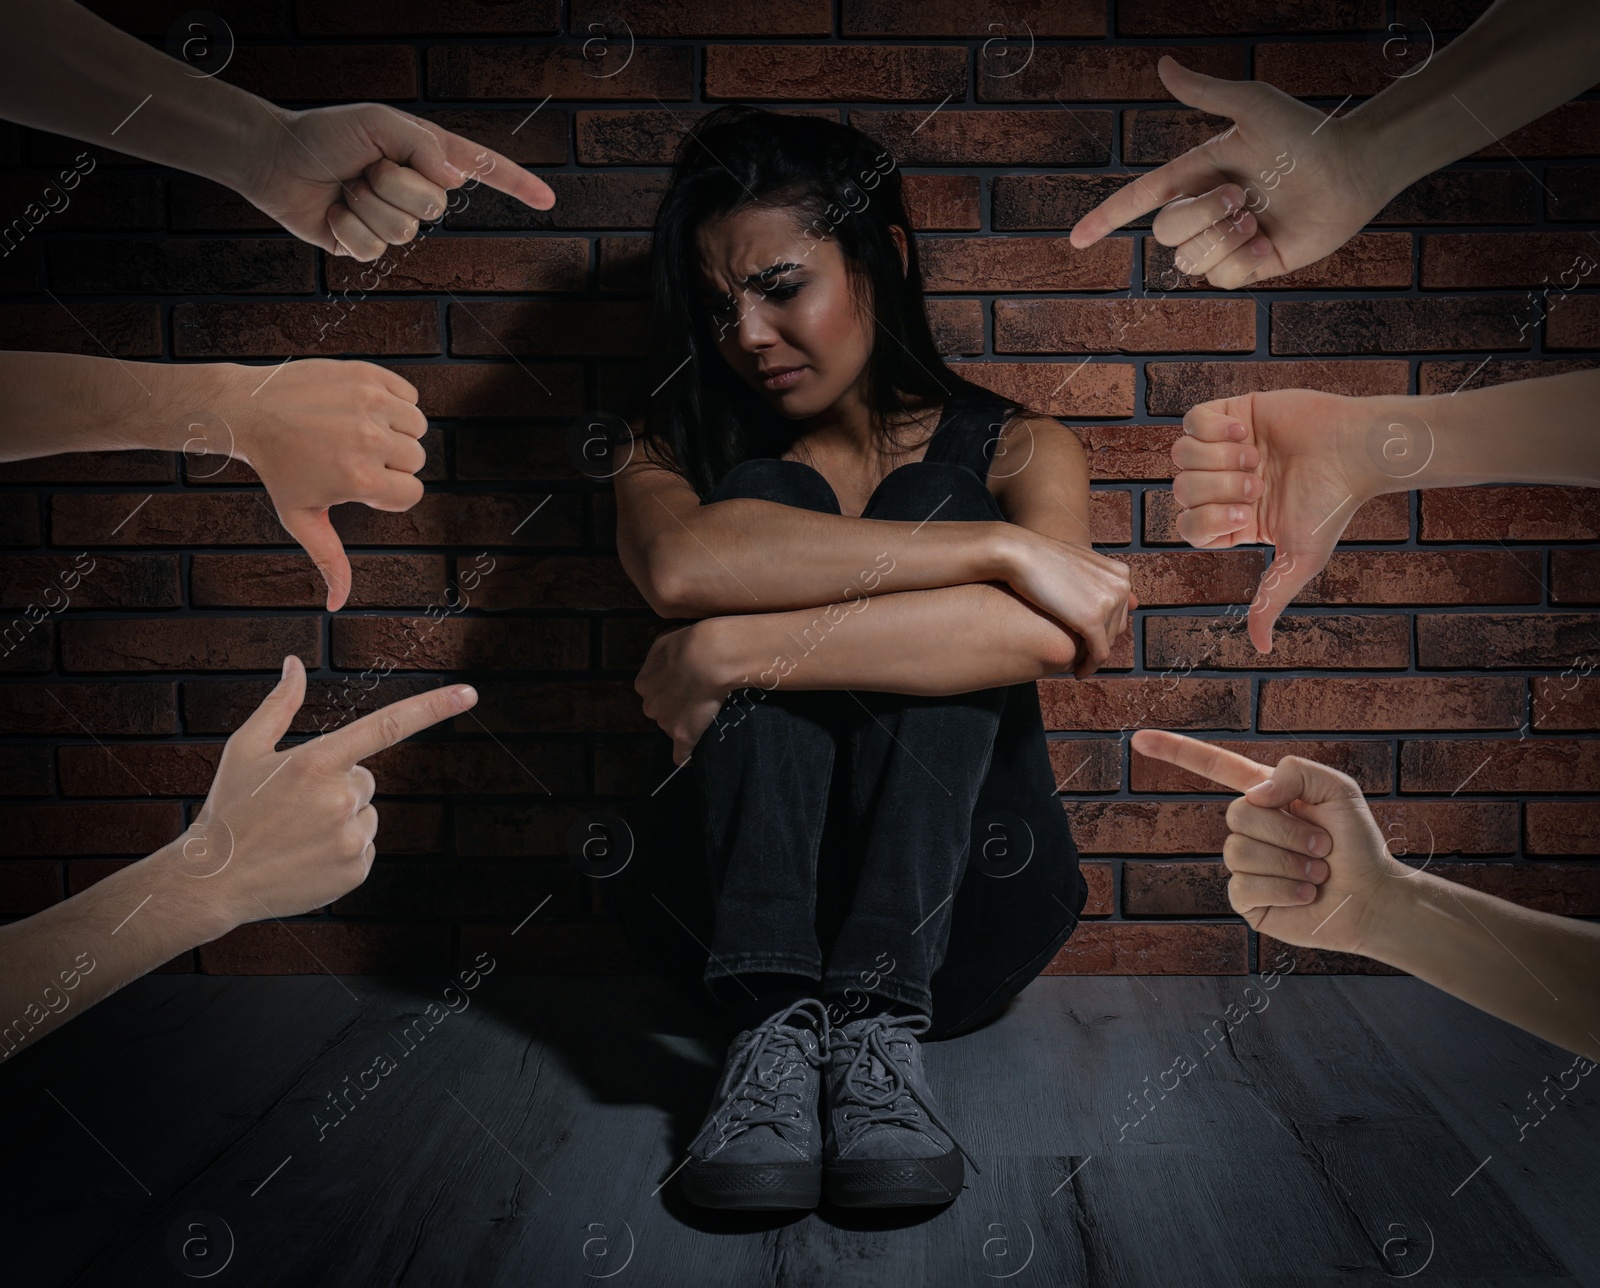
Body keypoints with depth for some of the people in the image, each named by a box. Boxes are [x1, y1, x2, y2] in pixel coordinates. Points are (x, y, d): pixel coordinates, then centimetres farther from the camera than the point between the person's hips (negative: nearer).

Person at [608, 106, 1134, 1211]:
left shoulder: (1015, 450, 2)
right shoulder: (681, 451, 6)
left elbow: (1046, 632, -24)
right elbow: (680, 566, -24)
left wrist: (736, 649, -28)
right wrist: (1002, 549, -27)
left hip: (960, 919, 0)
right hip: (748, 910, 1)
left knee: (932, 505, -19)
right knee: (769, 502, -18)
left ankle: (884, 1023, -30)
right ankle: (778, 1016, -31)